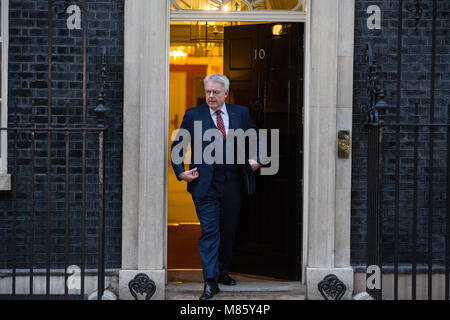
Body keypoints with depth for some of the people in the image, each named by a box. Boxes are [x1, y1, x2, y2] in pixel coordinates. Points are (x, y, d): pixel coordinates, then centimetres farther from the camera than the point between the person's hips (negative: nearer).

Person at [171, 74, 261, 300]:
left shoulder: (241, 113, 7)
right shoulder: (193, 115, 2)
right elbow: (177, 146, 8)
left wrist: (256, 159, 4)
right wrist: (180, 171, -4)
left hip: (233, 183, 3)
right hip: (205, 185, -3)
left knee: (229, 231, 12)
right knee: (210, 231, -10)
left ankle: (223, 272, 28)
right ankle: (210, 281, -10)